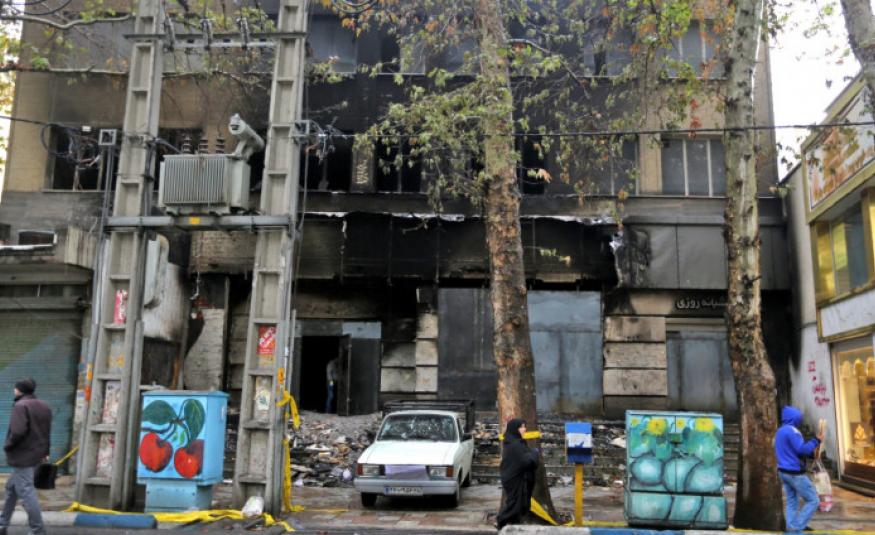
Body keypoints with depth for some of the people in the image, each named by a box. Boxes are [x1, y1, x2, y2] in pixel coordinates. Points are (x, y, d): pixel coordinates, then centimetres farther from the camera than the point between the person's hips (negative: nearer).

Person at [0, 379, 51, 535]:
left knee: (25, 491, -4)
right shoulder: (44, 406, 11)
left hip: (22, 455, -9)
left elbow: (18, 431, -25)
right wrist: (45, 451, 21)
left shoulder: (20, 405, -16)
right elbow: (46, 432, 15)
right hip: (36, 454, 9)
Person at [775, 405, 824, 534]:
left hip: (783, 471, 9)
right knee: (812, 500, 0)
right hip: (795, 473, -9)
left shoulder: (780, 431, 14)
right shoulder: (792, 430, -17)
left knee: (792, 503, 11)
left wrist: (811, 454, 13)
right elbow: (802, 449, -23)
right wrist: (817, 441, -11)